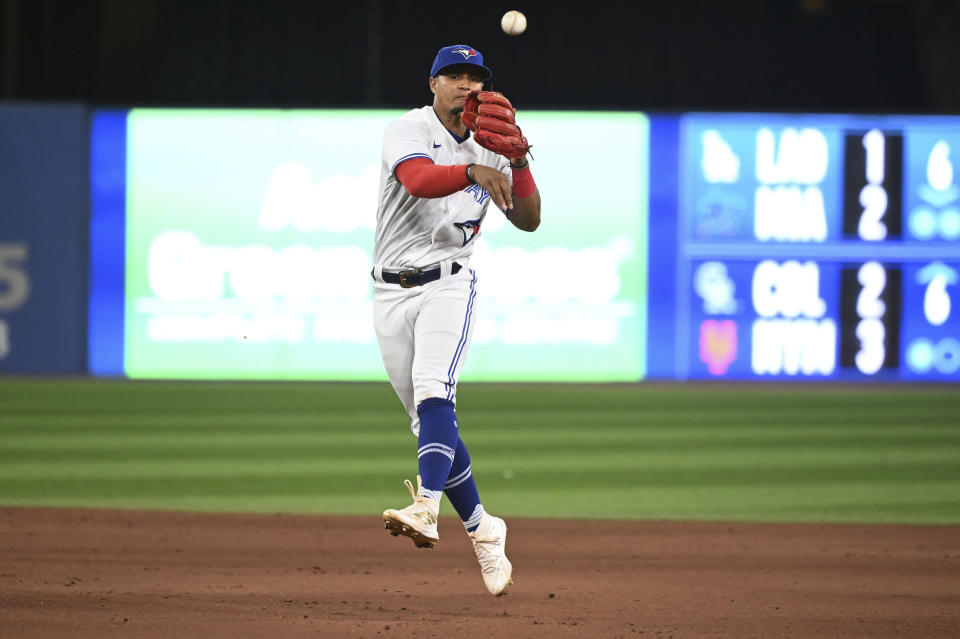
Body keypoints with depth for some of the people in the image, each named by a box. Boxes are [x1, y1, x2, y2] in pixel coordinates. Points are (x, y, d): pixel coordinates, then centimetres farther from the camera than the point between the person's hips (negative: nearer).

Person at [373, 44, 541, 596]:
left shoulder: (490, 150, 11)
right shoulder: (409, 131, -2)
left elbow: (529, 220, 6)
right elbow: (419, 180, -24)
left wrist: (519, 161, -9)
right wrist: (473, 172, -41)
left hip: (449, 285, 0)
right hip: (392, 293, 0)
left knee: (433, 393, -25)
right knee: (430, 423, 3)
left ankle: (425, 510, -42)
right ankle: (481, 529, 16)